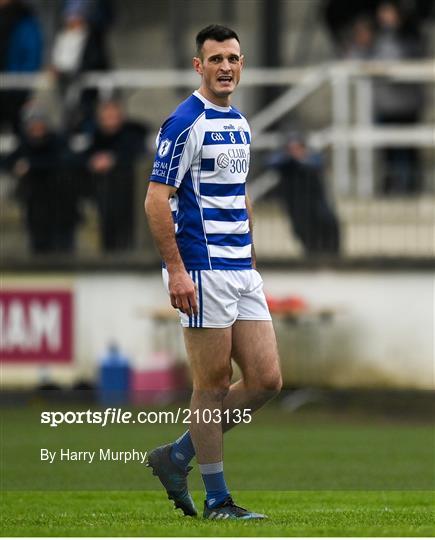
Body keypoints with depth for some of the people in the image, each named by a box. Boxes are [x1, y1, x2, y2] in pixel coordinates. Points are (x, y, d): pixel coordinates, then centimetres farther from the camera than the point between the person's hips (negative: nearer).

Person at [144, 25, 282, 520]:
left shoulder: (239, 124, 15)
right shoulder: (185, 123, -11)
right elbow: (156, 200, -15)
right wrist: (176, 270, -20)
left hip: (241, 272, 8)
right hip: (202, 272, -8)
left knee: (266, 380, 4)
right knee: (214, 386, -2)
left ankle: (177, 457, 16)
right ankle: (217, 499, 7)